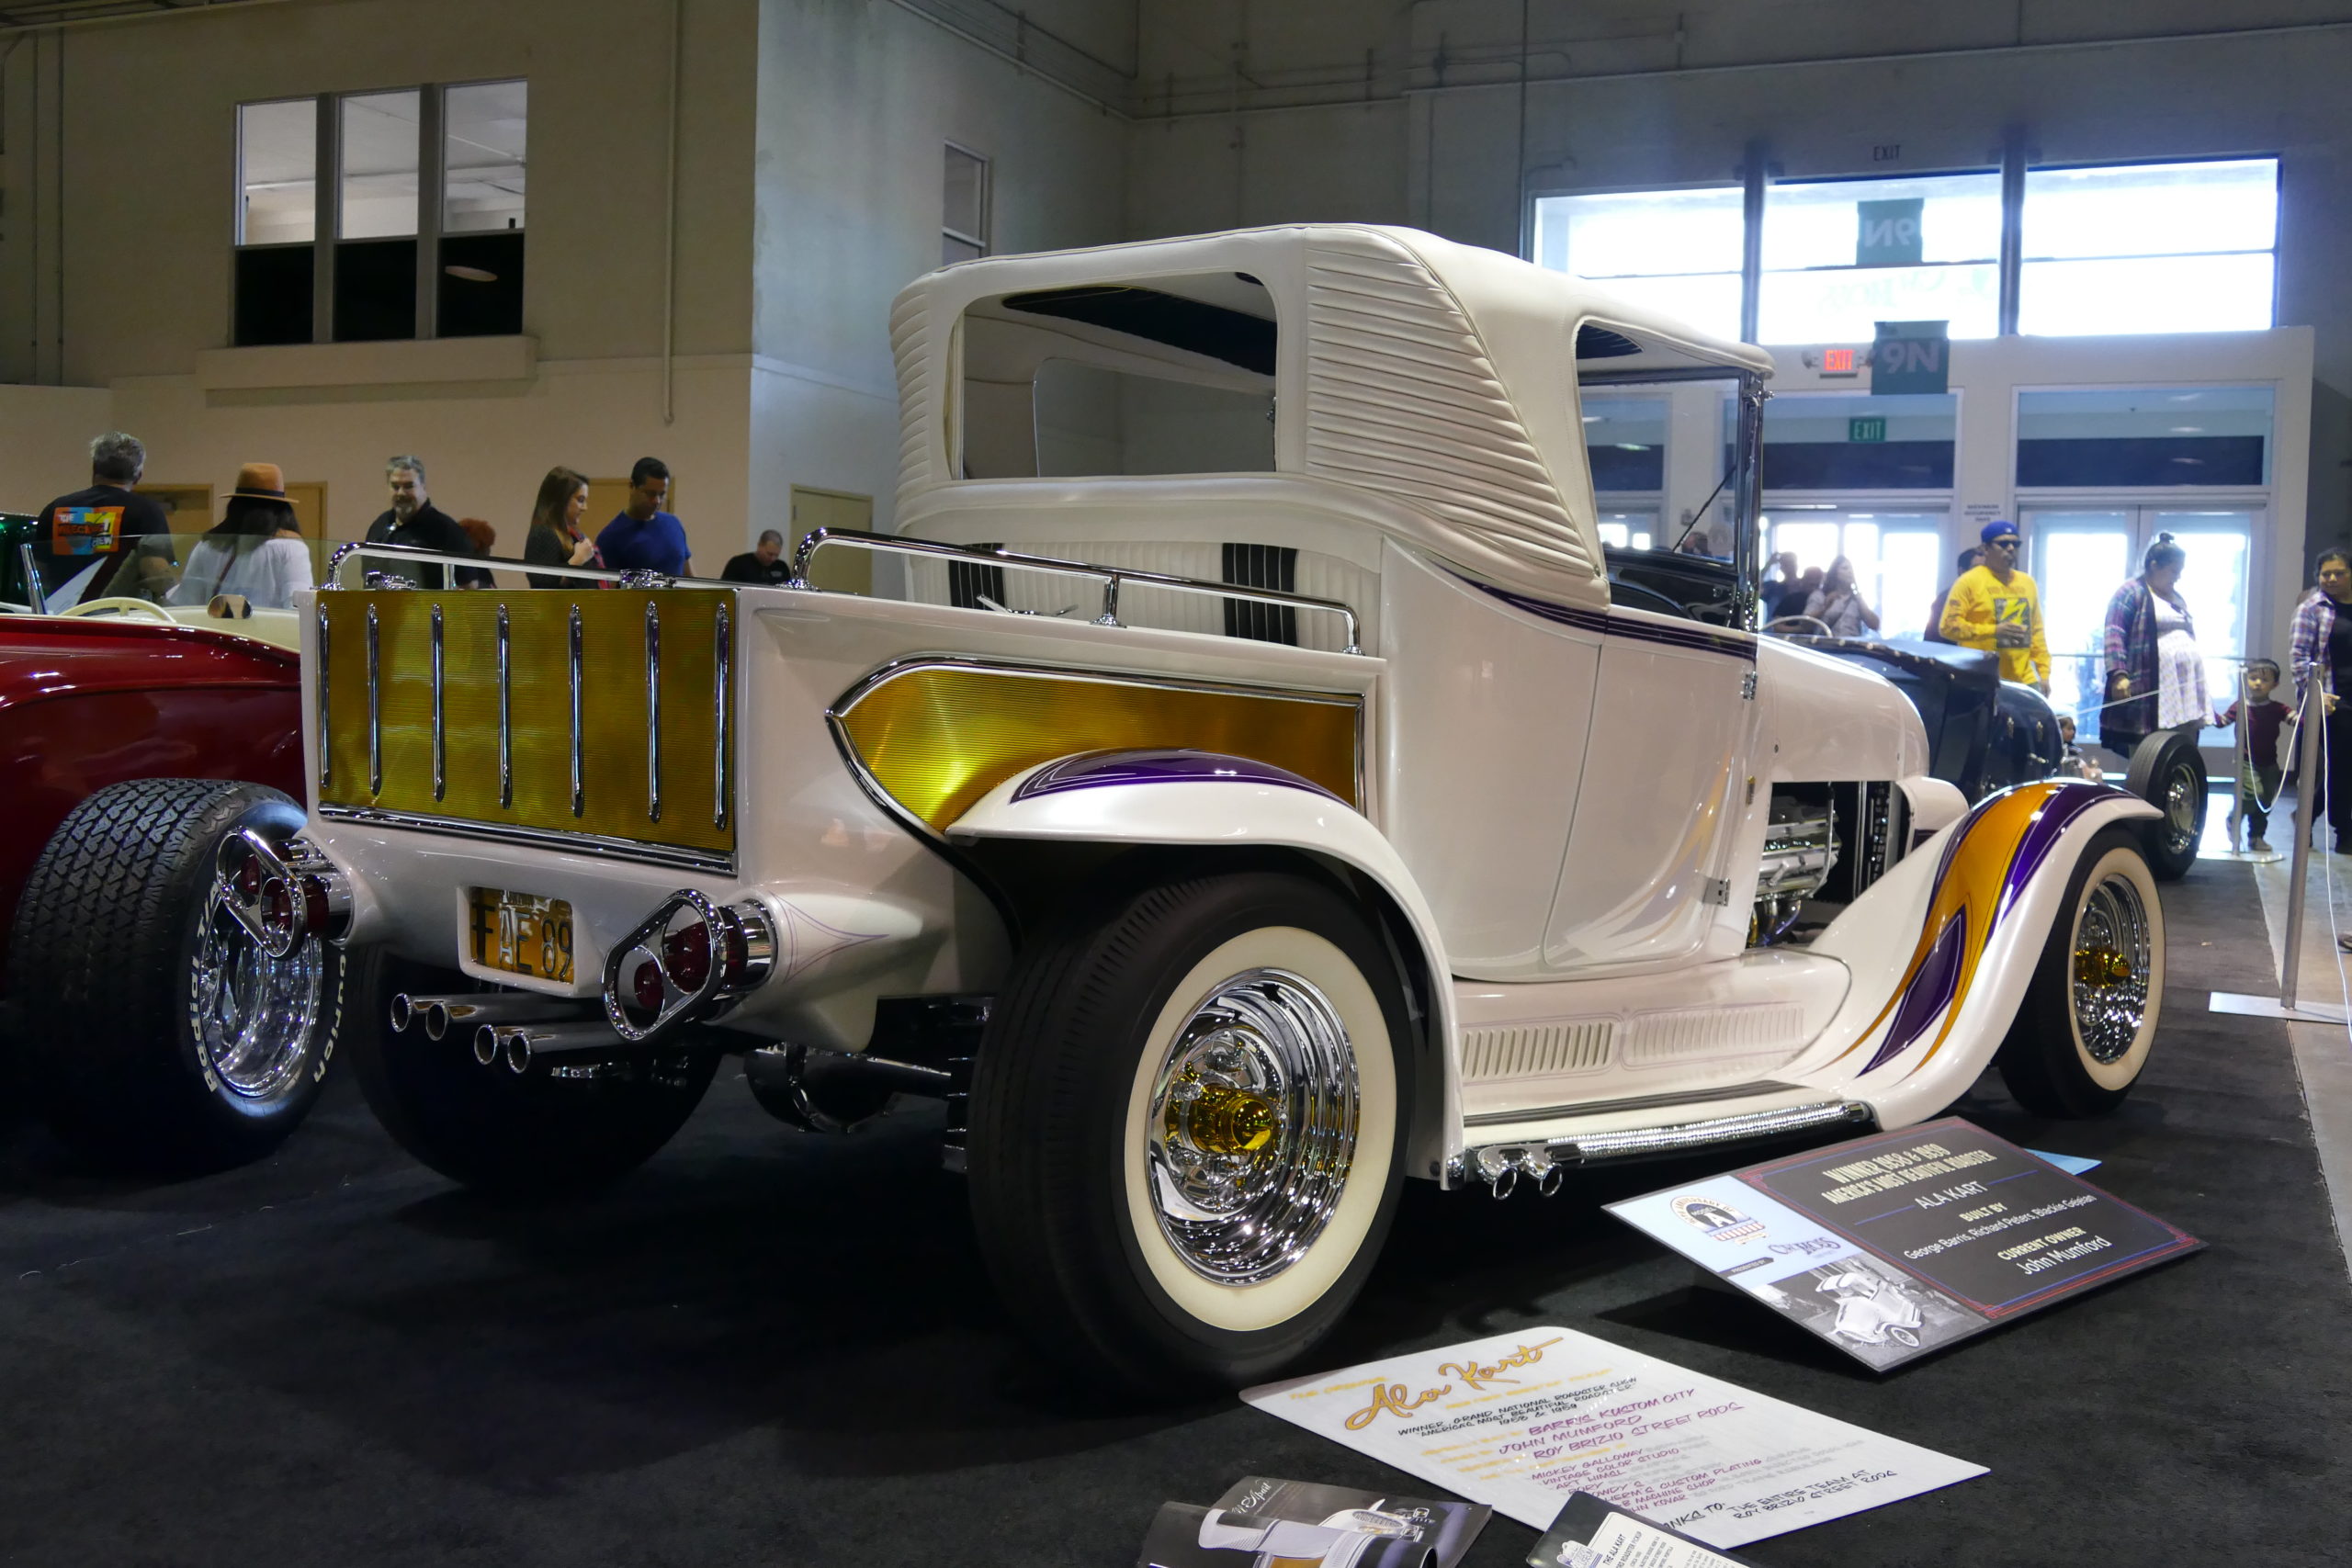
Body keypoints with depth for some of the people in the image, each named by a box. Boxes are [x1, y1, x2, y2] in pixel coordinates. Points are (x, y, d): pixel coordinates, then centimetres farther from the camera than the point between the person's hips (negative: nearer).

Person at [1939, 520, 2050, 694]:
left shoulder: (2027, 583, 18)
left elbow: (2036, 631, 19)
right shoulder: (1969, 582, -2)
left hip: (2024, 682, 6)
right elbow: (1949, 625, -9)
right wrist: (1993, 631, -16)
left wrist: (2044, 673, 12)